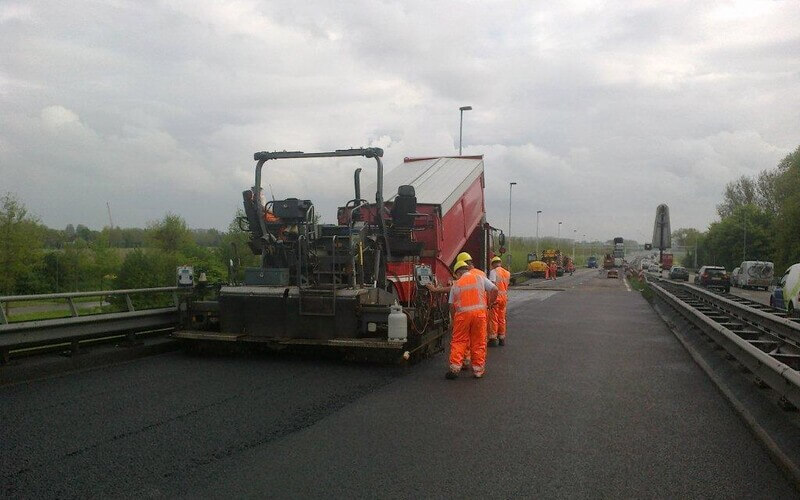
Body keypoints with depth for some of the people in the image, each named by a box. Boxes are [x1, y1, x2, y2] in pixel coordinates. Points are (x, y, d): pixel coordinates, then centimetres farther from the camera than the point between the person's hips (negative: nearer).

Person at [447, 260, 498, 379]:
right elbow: (494, 290, 5)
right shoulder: (480, 278, 12)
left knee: (458, 341, 6)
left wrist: (454, 320, 22)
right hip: (479, 312, 1)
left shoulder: (456, 285, 11)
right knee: (478, 342, 8)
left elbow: (451, 305, 11)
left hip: (462, 314, -1)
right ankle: (478, 369, 12)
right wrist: (490, 303, 19)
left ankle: (455, 368, 0)